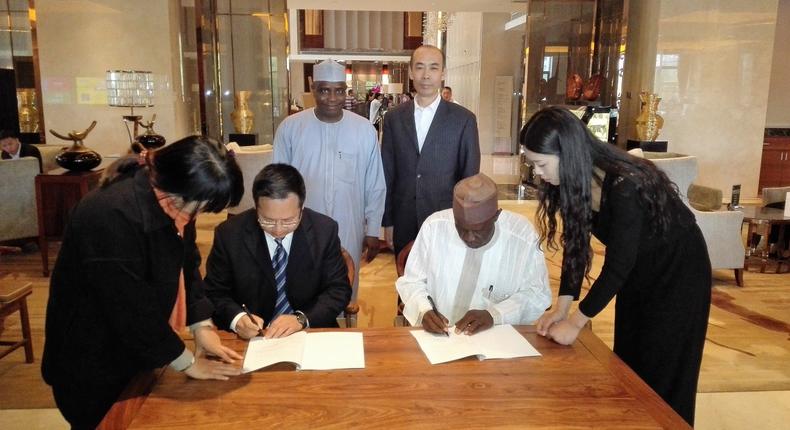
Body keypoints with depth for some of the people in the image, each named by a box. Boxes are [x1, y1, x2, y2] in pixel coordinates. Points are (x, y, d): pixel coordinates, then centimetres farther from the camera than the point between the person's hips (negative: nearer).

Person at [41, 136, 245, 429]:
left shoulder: (172, 201, -9)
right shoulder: (111, 217, -34)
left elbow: (187, 265, 3)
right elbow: (133, 308, -29)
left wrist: (202, 327, -6)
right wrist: (187, 362, -18)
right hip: (93, 365, -7)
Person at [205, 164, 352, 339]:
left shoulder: (325, 230, -8)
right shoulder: (229, 234, -9)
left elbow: (339, 289, -3)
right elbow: (214, 293, 0)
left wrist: (302, 319, -17)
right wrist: (237, 318, -20)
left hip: (312, 335, 0)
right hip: (249, 338, 1)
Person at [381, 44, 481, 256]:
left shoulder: (463, 119, -5)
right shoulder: (394, 117, 2)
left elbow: (469, 177, -1)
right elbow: (387, 173, 5)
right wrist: (387, 221, 5)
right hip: (403, 223, 2)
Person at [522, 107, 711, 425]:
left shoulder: (625, 186, -35)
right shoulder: (574, 181, -13)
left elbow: (618, 264, -31)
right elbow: (576, 244, -6)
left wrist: (576, 322, -24)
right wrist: (561, 307, -10)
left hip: (677, 274, -7)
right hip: (636, 275, 7)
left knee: (661, 374, 4)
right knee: (627, 364, 16)